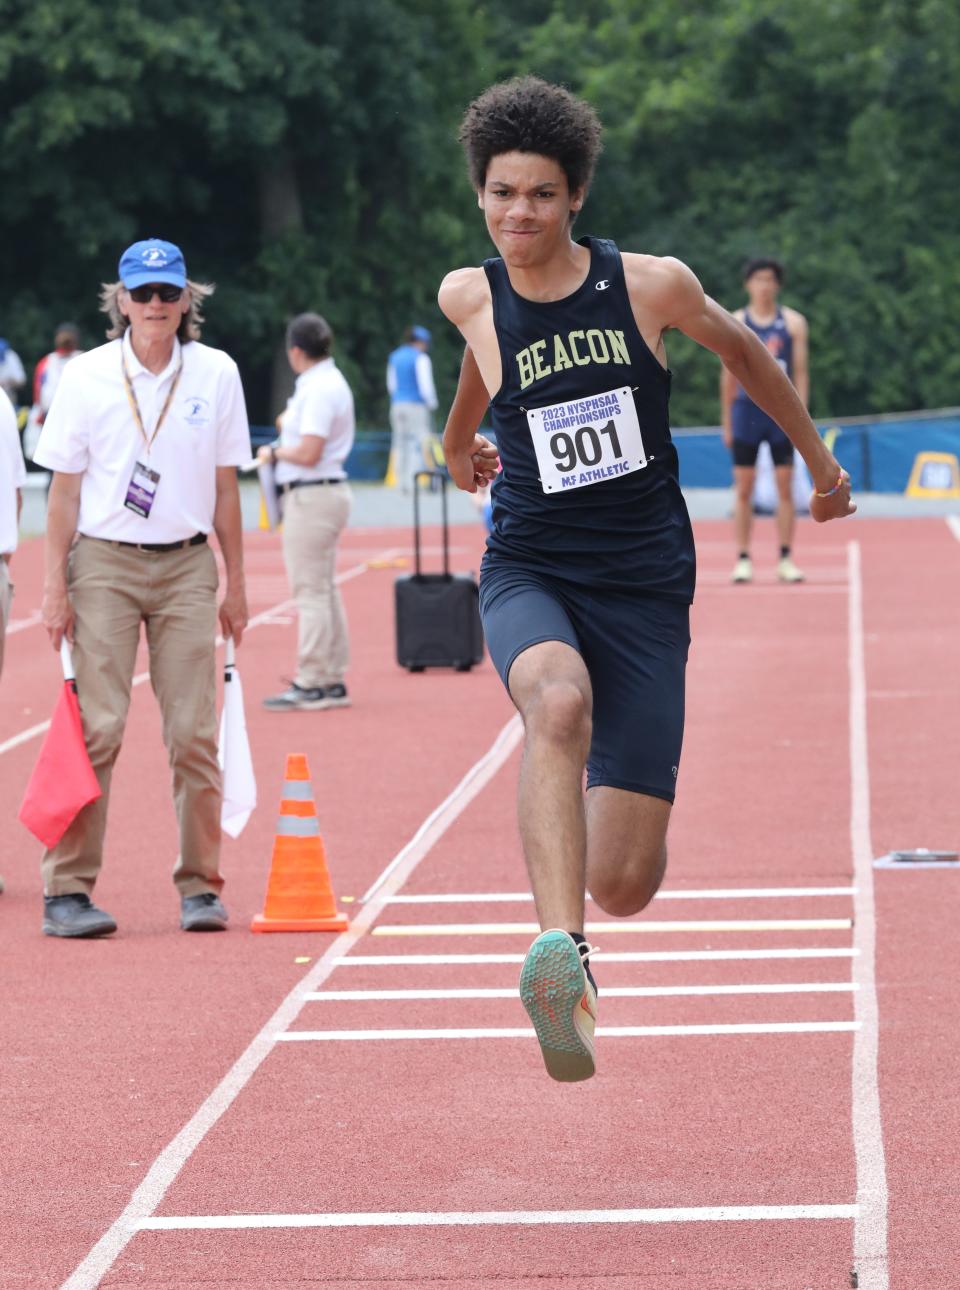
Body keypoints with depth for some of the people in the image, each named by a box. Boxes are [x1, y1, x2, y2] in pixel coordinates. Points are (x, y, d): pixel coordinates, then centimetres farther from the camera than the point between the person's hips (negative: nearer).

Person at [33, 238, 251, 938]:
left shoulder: (216, 374, 5)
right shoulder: (86, 377, 1)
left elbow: (225, 487, 11)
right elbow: (66, 487, 3)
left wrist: (236, 584, 11)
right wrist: (55, 585, -2)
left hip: (187, 565, 2)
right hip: (103, 563, -2)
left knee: (194, 730, -3)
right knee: (95, 726, -9)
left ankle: (200, 886, 6)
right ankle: (67, 888, -5)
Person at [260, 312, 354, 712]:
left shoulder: (318, 390, -18)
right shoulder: (331, 381, 14)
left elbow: (309, 453, -23)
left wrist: (274, 452, -8)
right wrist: (291, 425, 25)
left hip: (312, 497, -11)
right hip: (329, 491, 11)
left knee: (311, 592, -8)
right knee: (325, 590, 14)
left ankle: (310, 685, -6)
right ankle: (333, 682, 17)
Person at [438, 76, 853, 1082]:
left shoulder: (650, 285, -6)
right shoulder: (470, 299, -1)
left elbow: (742, 352, 14)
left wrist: (819, 460, 26)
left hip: (644, 586, 0)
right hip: (528, 572, 0)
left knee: (624, 883, -5)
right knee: (559, 700, -39)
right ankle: (557, 956, -47)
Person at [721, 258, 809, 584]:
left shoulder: (793, 322, 5)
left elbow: (800, 372, 4)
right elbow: (728, 375, 7)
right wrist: (727, 423, 4)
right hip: (746, 410, 0)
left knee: (785, 487, -1)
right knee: (743, 488, 0)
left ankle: (785, 559, 3)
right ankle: (743, 560, 3)